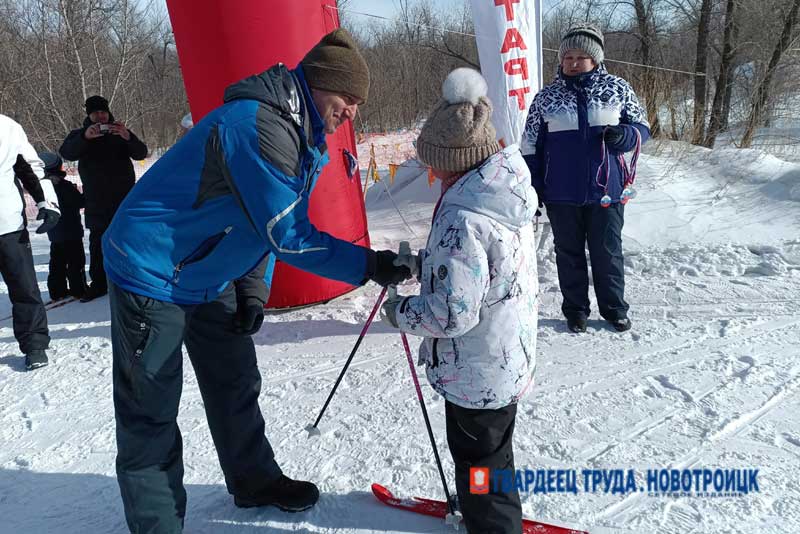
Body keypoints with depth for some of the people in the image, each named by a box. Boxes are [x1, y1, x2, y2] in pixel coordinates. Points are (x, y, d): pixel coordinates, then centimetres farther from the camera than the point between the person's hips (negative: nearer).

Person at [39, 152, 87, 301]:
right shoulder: (64, 186, -18)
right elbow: (79, 202, -17)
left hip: (54, 233, 7)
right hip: (71, 231, -7)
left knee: (57, 263, 13)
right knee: (76, 262, 0)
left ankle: (57, 290, 18)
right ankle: (78, 289, 2)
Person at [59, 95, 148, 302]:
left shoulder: (120, 132, 7)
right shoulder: (79, 135, 8)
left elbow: (141, 153, -7)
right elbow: (67, 153, -13)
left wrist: (128, 138, -29)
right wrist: (85, 137, -33)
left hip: (125, 198, 0)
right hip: (96, 202, 1)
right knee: (97, 243, 3)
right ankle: (98, 283, 10)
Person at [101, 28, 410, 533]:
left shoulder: (301, 135, 4)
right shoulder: (258, 127, -28)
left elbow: (268, 222, 10)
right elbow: (289, 236, -29)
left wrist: (254, 290, 1)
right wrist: (369, 265, -26)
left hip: (209, 277, 10)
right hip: (154, 276, -9)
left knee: (237, 385, 17)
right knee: (150, 414, 3)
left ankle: (255, 481, 36)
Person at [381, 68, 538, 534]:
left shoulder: (463, 218, -31)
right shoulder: (508, 190, -2)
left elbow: (452, 312, -30)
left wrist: (401, 311, -13)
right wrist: (424, 263, 8)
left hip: (477, 373, -10)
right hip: (510, 356, 10)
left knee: (479, 462, 12)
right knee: (492, 451, 30)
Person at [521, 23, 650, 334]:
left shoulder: (617, 89, 0)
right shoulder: (546, 98, 0)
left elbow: (642, 128, 7)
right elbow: (530, 147, 4)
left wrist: (623, 135, -17)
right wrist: (532, 191, 0)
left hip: (606, 191, 0)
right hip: (561, 195, 0)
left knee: (608, 252, 10)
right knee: (569, 253, 12)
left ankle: (614, 308, 29)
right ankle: (575, 309, 27)